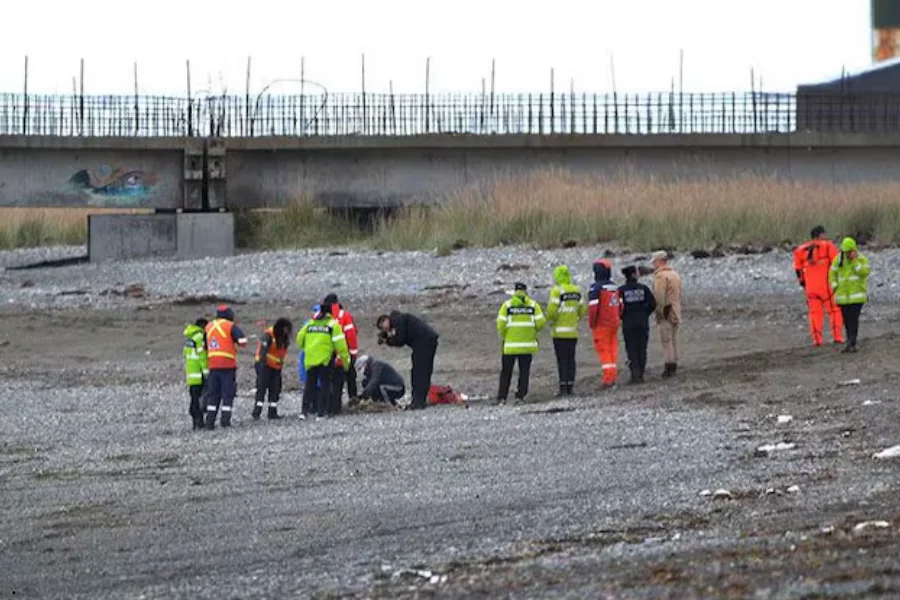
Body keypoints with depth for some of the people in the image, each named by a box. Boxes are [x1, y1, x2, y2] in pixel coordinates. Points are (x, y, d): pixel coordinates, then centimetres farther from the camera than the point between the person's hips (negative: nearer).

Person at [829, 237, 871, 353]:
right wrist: (834, 286, -5)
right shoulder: (838, 259, 4)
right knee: (846, 320, 7)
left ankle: (852, 344, -16)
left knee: (853, 318, -14)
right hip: (843, 295, 4)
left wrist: (854, 261, -22)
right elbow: (833, 273, 10)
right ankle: (851, 344, 18)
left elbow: (865, 272, -18)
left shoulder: (862, 259, -4)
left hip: (857, 294, -4)